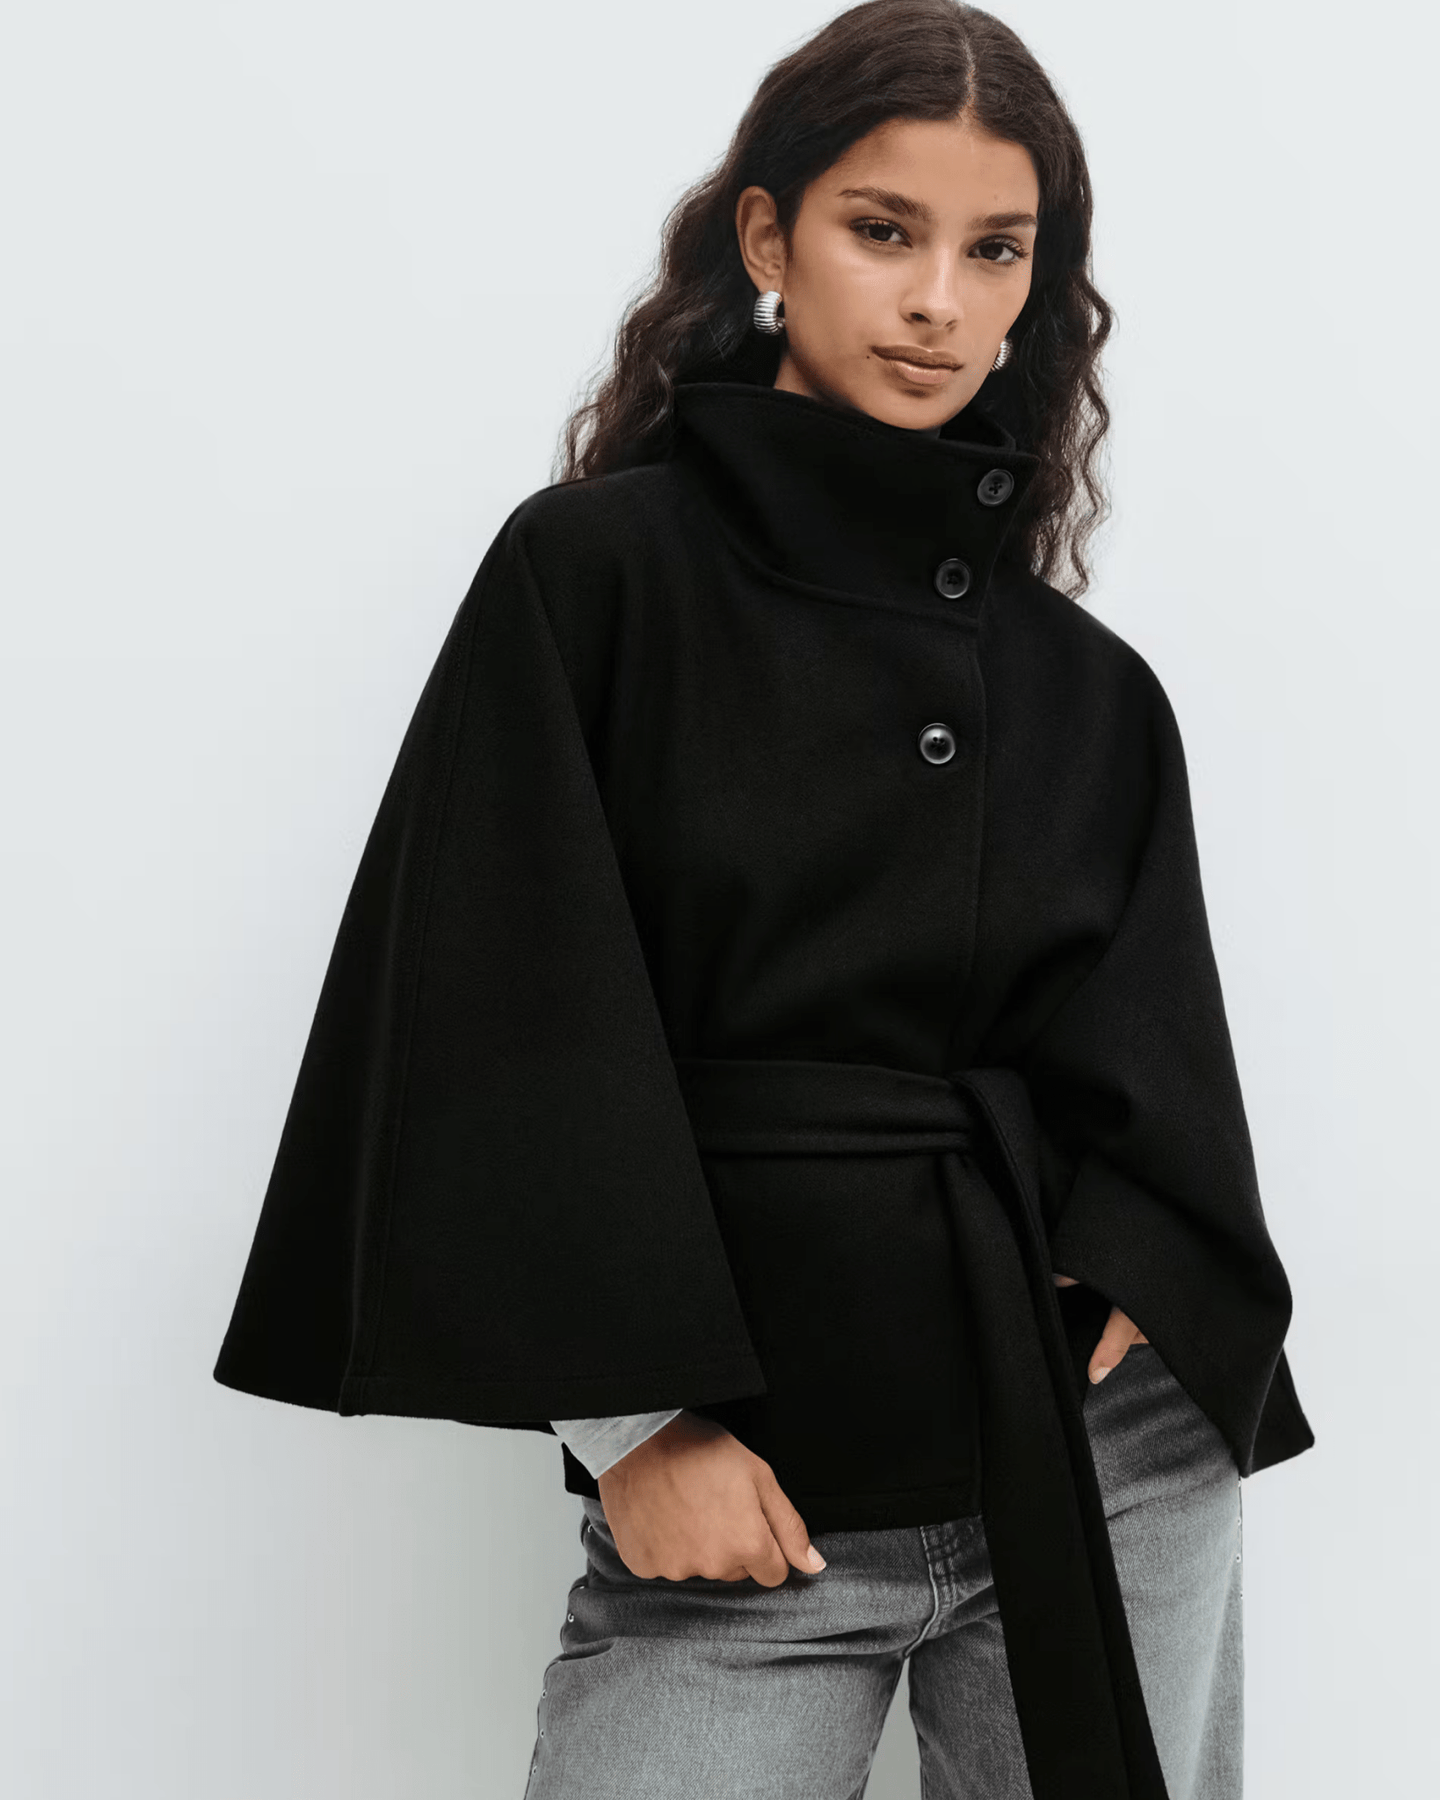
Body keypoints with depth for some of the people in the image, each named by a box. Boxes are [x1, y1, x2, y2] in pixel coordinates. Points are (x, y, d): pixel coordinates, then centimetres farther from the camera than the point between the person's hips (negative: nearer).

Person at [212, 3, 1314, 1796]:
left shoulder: (1092, 691, 10)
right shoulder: (595, 573, -2)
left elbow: (1152, 1077, 8)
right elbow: (512, 1017, -7)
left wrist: (1124, 1300, -11)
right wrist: (634, 1423, -12)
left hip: (1107, 1465, 4)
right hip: (741, 1474, -3)